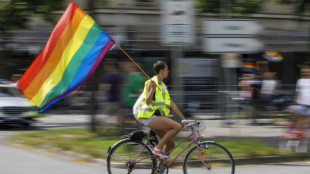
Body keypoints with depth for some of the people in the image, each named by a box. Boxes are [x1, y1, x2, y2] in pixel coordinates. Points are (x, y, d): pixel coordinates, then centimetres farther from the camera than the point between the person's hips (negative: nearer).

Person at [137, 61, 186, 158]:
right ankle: (158, 148, -19)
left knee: (171, 144, 3)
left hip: (157, 119, 9)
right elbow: (148, 102, -16)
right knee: (177, 126, -23)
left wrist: (183, 119, 18)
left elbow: (172, 104, 21)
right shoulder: (151, 82, -6)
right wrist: (152, 89, -31)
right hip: (149, 117, -9)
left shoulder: (162, 86, 20)